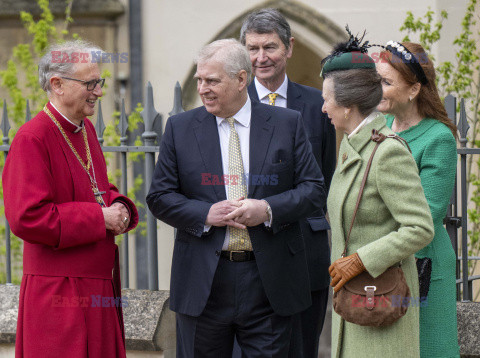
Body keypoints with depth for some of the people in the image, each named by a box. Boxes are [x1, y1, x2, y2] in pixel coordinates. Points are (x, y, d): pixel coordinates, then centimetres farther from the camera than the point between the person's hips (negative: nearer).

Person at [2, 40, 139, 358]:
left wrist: (118, 207, 2)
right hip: (59, 293, -9)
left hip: (99, 286, 9)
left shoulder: (86, 130, 13)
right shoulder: (32, 140, -15)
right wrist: (99, 218, -18)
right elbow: (27, 217, -23)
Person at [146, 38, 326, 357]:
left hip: (269, 281, -1)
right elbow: (160, 196, 4)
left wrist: (268, 210, -15)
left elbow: (313, 188, 2)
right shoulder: (180, 128, 5)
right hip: (203, 280, 1)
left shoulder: (287, 124, 3)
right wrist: (206, 214, -14)